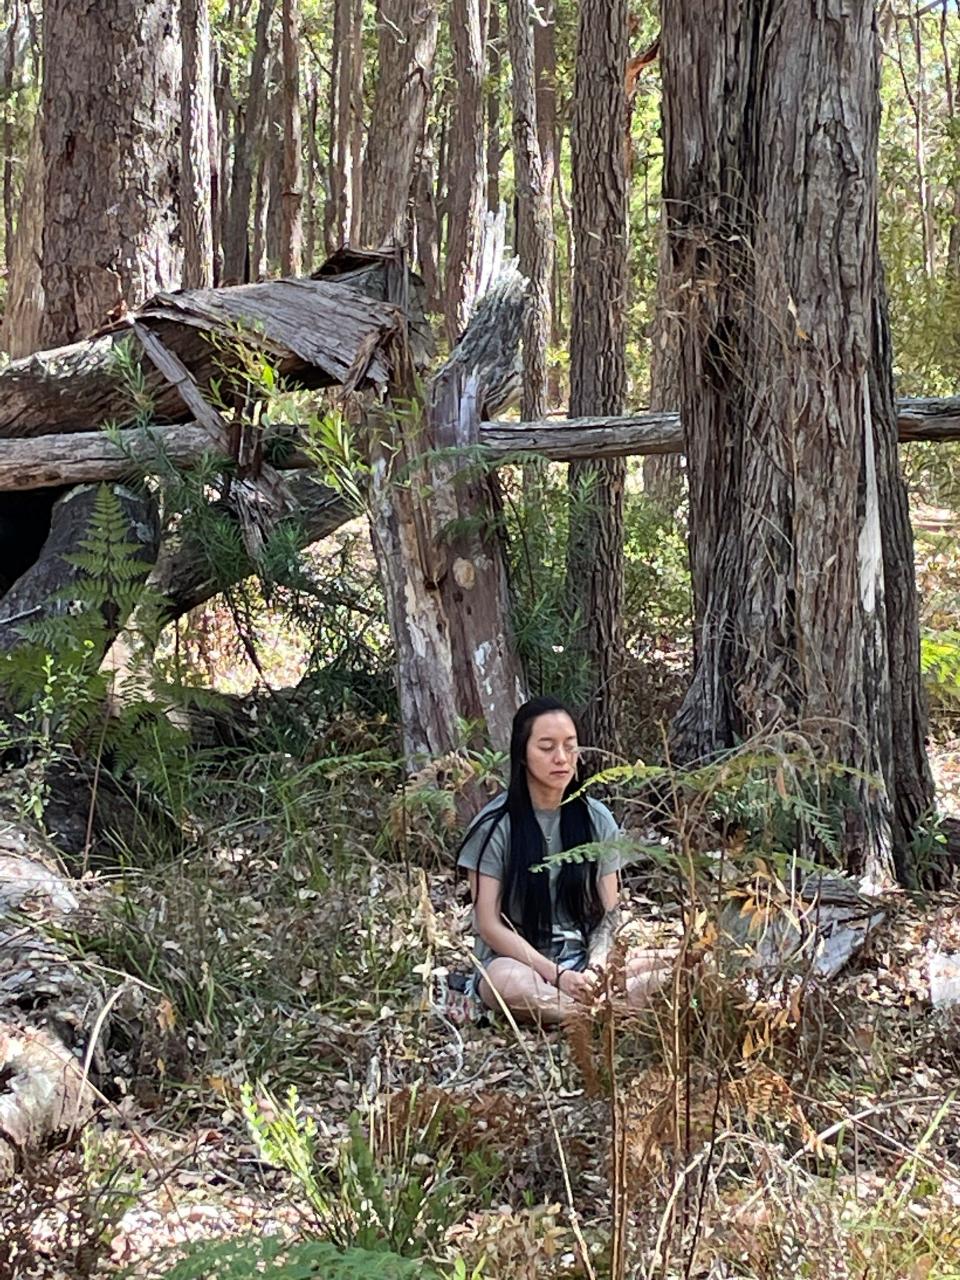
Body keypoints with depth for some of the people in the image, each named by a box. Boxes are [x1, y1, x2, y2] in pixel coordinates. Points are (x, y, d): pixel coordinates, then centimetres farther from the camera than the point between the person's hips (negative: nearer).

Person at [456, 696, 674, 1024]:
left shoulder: (597, 820, 6)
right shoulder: (495, 826, -4)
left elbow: (608, 915, 6)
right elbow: (489, 925, -8)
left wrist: (597, 970, -16)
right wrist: (557, 975, -20)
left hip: (583, 962, 3)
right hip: (517, 962, -3)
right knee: (509, 982, -41)